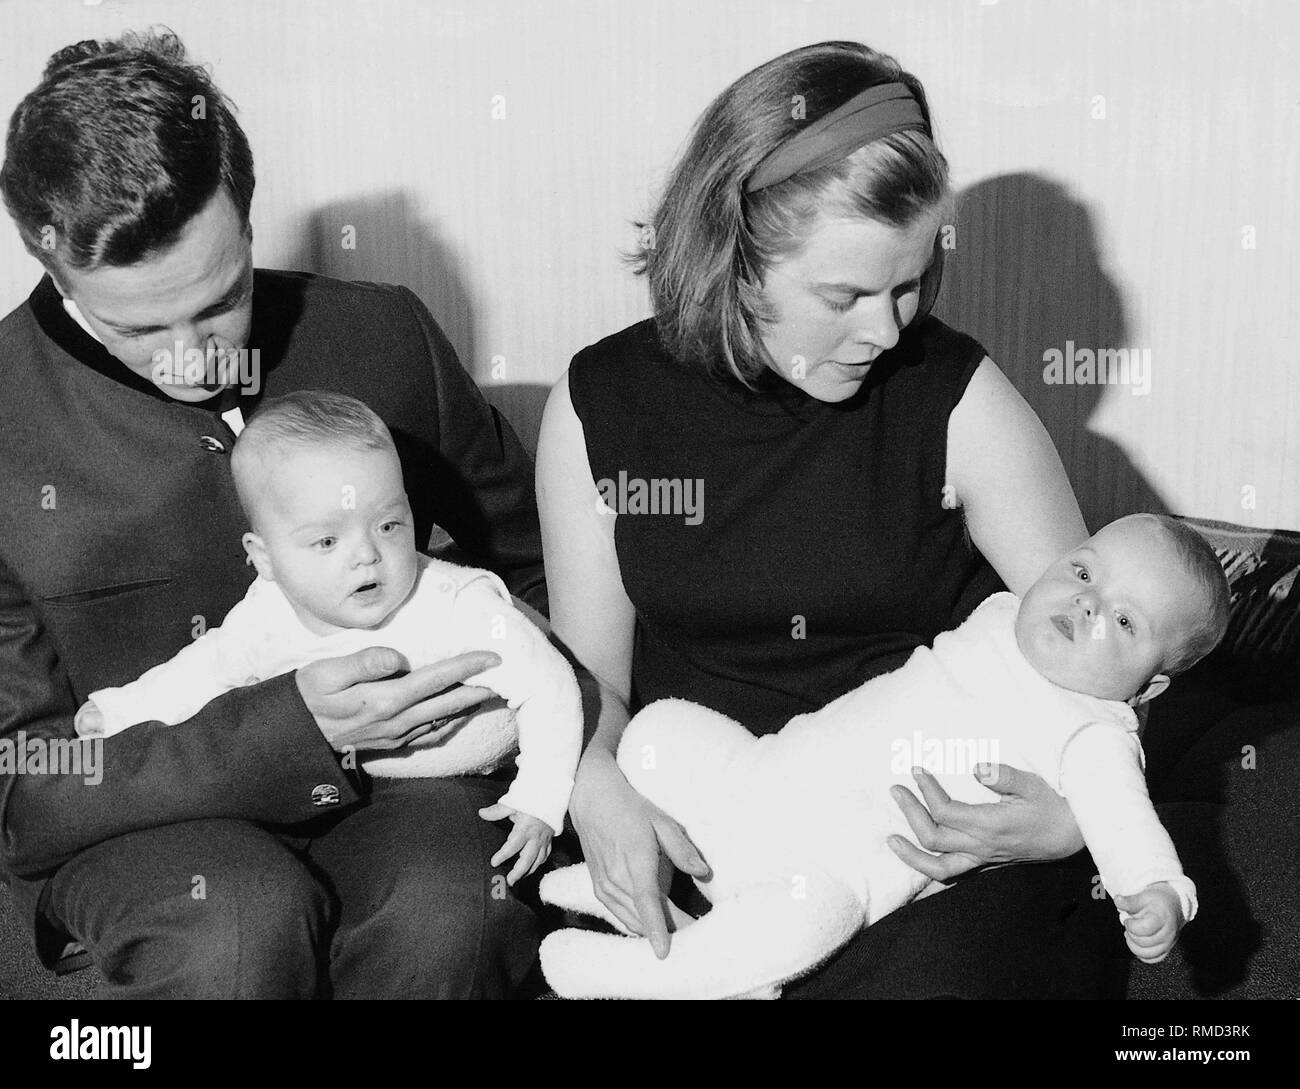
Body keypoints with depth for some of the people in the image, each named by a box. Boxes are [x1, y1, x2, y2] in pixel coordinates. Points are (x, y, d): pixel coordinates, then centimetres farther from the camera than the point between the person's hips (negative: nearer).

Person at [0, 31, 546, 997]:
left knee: (451, 907, -31)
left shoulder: (384, 338, -4)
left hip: (383, 777, 1)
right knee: (241, 924, -34)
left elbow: (539, 562, 13)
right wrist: (297, 727, -23)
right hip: (132, 821, 0)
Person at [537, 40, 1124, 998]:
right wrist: (597, 781, -17)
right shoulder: (601, 405, -1)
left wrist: (1072, 813, -19)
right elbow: (590, 665, 4)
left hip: (933, 835, -1)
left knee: (927, 972, -28)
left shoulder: (957, 398, -6)